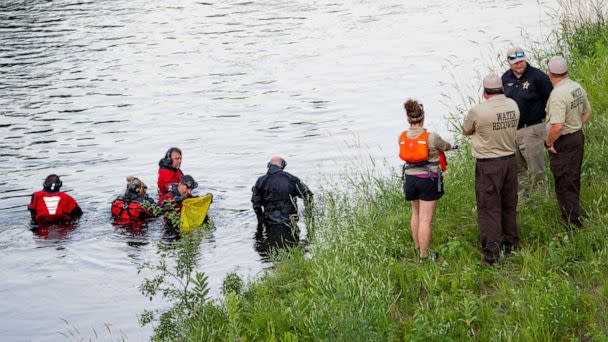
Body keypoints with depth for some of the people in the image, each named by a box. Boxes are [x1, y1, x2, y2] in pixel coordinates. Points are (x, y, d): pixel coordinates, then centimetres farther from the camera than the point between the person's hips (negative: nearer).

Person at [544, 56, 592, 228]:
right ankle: (574, 213, 35)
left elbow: (557, 126, -32)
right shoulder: (578, 88, 3)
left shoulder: (558, 95, -25)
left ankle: (573, 221, 4)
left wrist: (549, 143, -18)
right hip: (578, 136, 9)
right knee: (574, 179, 22)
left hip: (563, 143, -9)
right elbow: (587, 112, 17)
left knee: (564, 183, 1)